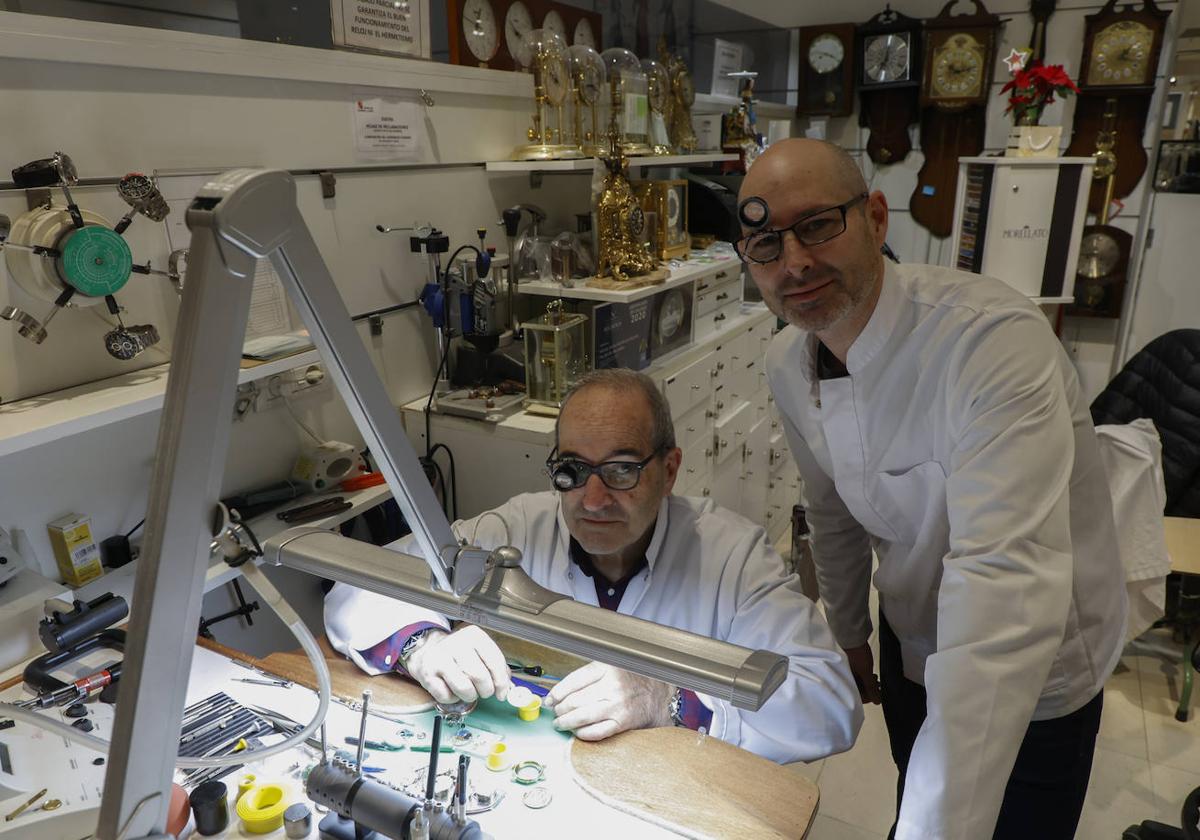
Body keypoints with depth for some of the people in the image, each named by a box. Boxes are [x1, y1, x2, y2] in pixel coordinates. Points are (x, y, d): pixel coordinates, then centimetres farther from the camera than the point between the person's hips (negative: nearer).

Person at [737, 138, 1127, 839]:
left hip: (1031, 683, -5)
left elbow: (1007, 581, -45)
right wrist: (849, 636, 15)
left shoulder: (994, 339, -35)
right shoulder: (787, 365, -12)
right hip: (910, 649, 5)